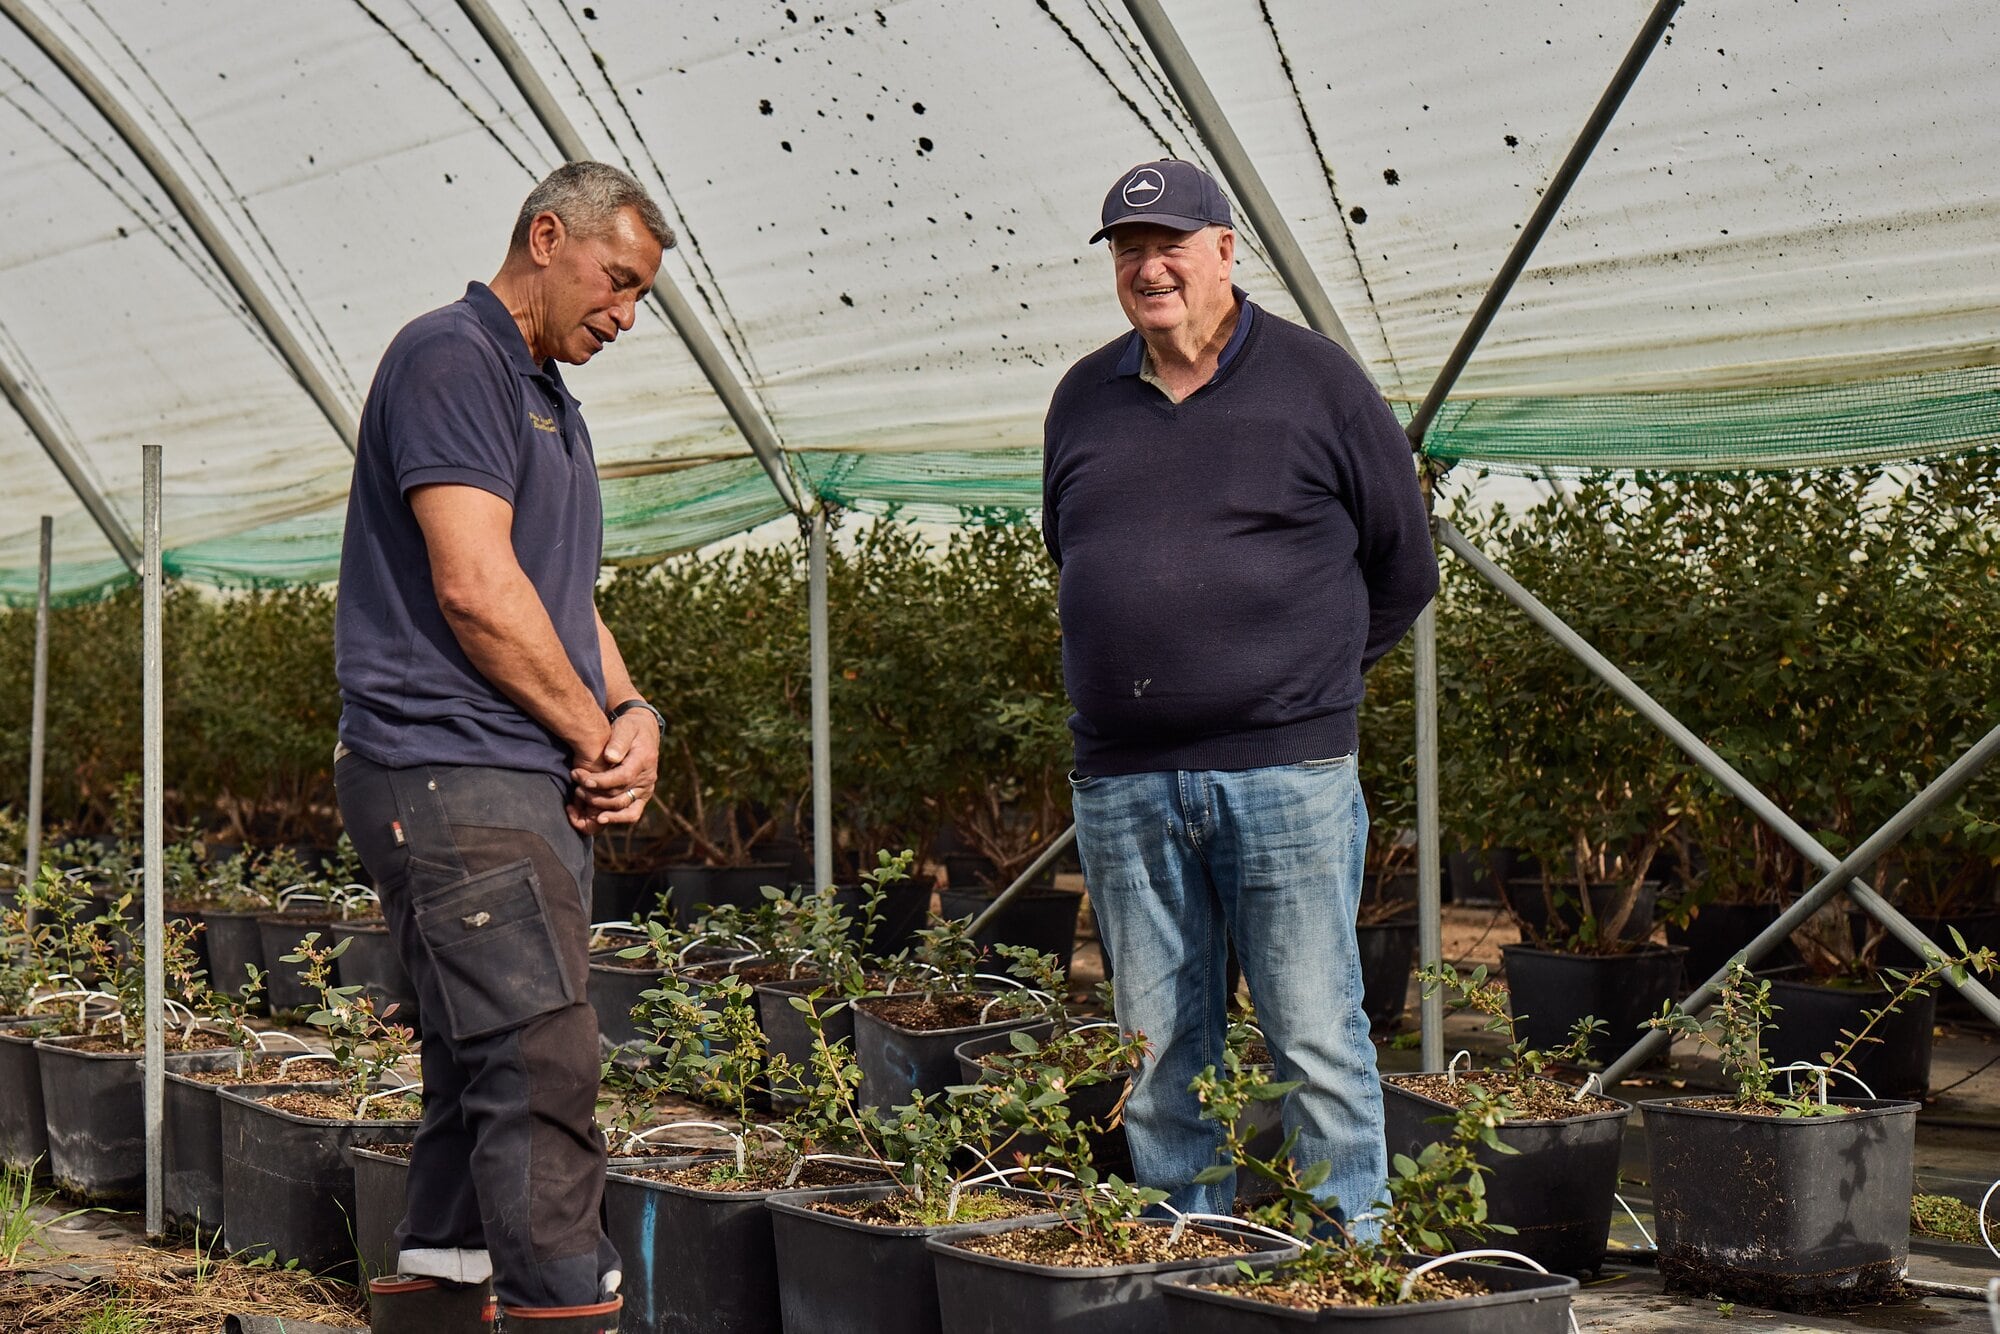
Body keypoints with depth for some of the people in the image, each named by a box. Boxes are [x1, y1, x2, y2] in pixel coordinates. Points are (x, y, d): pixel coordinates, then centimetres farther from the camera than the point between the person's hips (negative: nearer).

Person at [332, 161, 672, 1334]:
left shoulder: (549, 399, 23)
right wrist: (597, 733, -8)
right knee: (543, 1072, -14)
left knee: (485, 1088, 11)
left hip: (541, 787, 10)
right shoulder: (452, 357, -8)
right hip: (454, 782, -10)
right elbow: (475, 586, -17)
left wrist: (634, 712, 4)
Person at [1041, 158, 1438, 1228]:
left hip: (1284, 771, -4)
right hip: (1121, 782, 4)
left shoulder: (1315, 380, 2)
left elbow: (1404, 568, 9)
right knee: (1160, 1048, 8)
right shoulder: (1084, 398, 13)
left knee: (1316, 1038, -2)